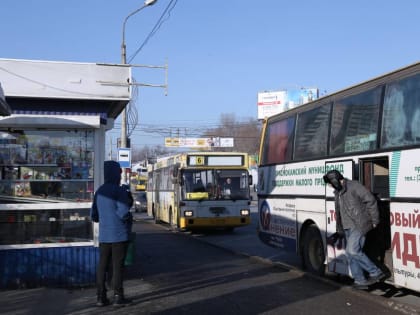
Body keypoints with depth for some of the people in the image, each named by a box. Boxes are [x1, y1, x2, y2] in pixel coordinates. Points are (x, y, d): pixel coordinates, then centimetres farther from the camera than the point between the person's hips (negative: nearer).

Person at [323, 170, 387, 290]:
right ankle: (360, 281, 14)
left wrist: (374, 220, -11)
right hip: (348, 227, 9)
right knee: (351, 253, 7)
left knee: (352, 251, -18)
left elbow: (371, 200, -12)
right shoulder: (338, 192, 18)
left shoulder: (354, 186, -10)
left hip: (359, 225, -9)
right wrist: (339, 229, 24)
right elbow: (338, 212, 25)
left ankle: (376, 273, -6)